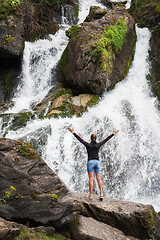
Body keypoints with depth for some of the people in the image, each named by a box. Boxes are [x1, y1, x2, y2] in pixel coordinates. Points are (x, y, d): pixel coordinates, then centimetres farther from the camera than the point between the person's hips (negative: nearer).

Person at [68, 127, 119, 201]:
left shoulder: (88, 145, -5)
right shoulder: (98, 145, 2)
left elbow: (80, 139, -3)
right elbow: (106, 139, 11)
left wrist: (73, 132, 2)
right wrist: (113, 133, 21)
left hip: (90, 162, -3)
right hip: (97, 162, 3)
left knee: (91, 179, -1)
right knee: (99, 179, 2)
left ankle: (90, 194, 0)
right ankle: (101, 194, -4)